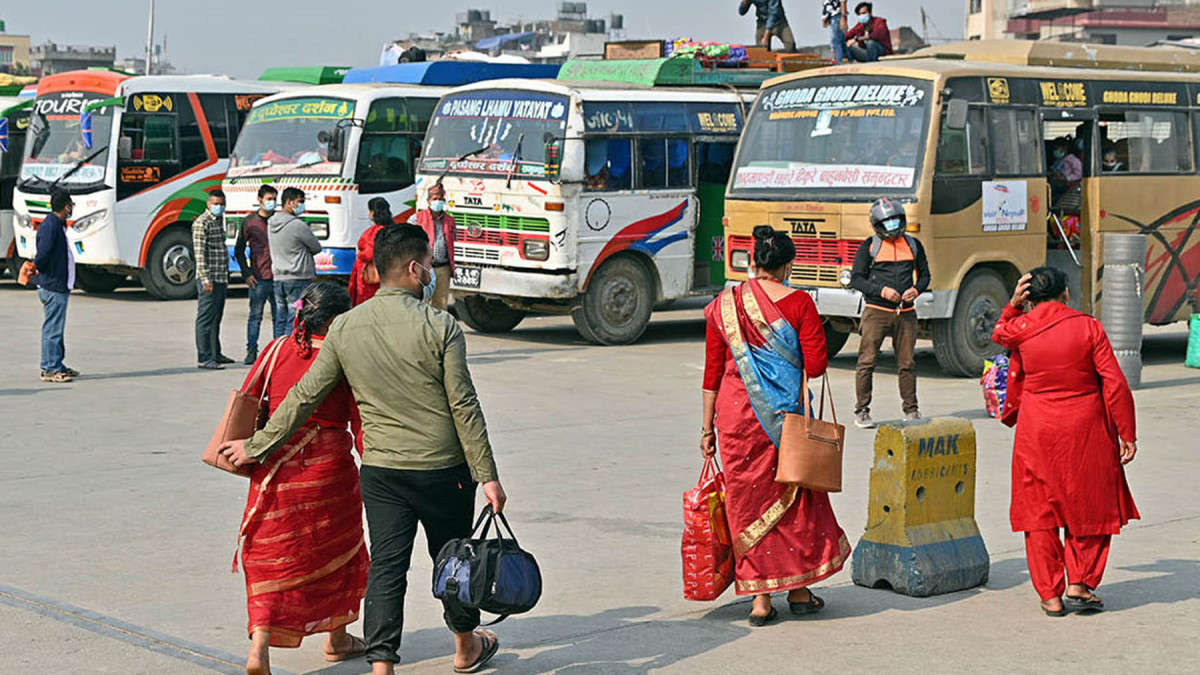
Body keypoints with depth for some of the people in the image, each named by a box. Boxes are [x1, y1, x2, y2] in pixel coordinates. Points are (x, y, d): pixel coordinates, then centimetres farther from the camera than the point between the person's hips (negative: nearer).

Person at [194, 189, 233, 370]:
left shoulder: (219, 220, 17)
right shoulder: (202, 223, -11)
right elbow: (200, 253, -17)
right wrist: (205, 278, -23)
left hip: (221, 279, 9)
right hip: (209, 280, -9)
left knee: (216, 319, 16)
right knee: (206, 318, -7)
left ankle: (215, 354, 25)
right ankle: (204, 358, -7)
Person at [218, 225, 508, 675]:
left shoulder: (345, 327, -1)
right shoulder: (440, 327, -13)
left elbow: (304, 396, 3)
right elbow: (464, 407, -12)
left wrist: (257, 446, 13)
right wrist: (488, 475, -7)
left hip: (380, 470, 2)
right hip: (442, 468, -2)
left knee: (386, 568, 4)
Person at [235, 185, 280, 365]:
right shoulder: (249, 222, 3)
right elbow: (239, 249, 6)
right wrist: (246, 273, -2)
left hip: (278, 276, 2)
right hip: (258, 278, -2)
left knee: (279, 316, 4)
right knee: (255, 316, 2)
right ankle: (251, 351, 9)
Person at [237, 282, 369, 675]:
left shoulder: (277, 350, 1)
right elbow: (360, 421, -7)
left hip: (275, 467, 2)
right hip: (328, 467, -2)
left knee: (272, 556, 7)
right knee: (337, 549, 19)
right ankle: (336, 639, 33)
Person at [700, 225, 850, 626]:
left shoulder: (724, 307, 2)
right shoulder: (797, 303, -7)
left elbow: (712, 372, 4)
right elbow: (816, 365, -10)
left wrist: (707, 427, 9)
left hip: (735, 413, 2)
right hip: (784, 413, -2)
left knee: (748, 502, 9)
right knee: (792, 496, 13)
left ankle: (760, 599, 8)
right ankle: (799, 590, 21)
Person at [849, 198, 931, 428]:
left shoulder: (913, 245, 13)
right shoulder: (869, 247, 3)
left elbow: (924, 275, 20)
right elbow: (856, 279, -1)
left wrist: (916, 290, -2)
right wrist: (882, 290, -14)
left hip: (906, 313, 3)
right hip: (876, 312, -3)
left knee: (906, 363, 6)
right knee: (867, 361, -6)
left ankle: (911, 410, 16)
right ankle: (861, 411, 1)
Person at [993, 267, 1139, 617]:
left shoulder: (1021, 329, -5)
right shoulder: (1089, 328, -7)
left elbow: (999, 334, 22)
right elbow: (1116, 385, -8)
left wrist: (1013, 304, 12)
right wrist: (1127, 434, -1)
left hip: (1037, 431, 1)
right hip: (1085, 431, -1)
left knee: (1040, 509, 10)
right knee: (1089, 507, 15)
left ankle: (1050, 595, 10)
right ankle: (1078, 584, 9)